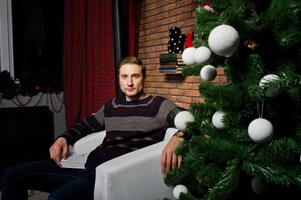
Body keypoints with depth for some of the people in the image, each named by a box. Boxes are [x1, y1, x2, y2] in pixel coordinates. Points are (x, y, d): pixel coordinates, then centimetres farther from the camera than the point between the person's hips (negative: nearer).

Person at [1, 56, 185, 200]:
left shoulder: (158, 105, 4)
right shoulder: (111, 106, 22)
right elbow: (86, 125, 35)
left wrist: (177, 138, -32)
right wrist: (64, 138, 15)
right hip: (91, 165, 7)